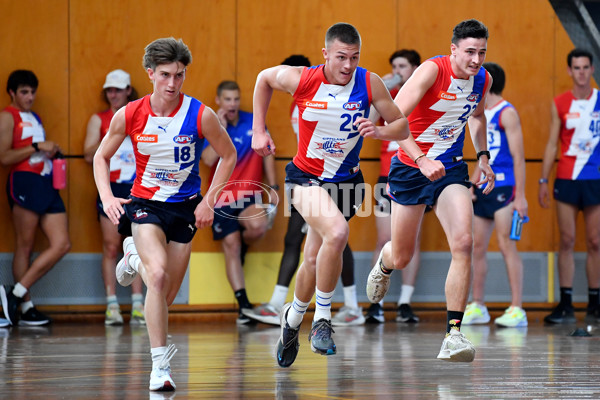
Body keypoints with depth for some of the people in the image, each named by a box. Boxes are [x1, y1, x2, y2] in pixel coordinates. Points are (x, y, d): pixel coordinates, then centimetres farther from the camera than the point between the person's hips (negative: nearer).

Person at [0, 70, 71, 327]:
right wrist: (37, 146, -13)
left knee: (61, 245, -1)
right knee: (24, 246, -6)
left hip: (46, 184, 8)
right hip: (24, 182, -8)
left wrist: (52, 151, 13)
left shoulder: (35, 118, 24)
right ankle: (25, 307, -1)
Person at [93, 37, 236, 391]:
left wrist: (208, 201, -5)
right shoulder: (129, 115, -10)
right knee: (158, 276, -27)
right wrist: (107, 198, -9)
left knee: (166, 298, 8)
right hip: (145, 203, -1)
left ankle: (135, 258, 43)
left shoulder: (201, 116, -13)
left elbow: (229, 155, 3)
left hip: (186, 207, 1)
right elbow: (102, 157, 6)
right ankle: (160, 365, -21)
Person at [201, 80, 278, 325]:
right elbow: (208, 159, -15)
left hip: (249, 195, 0)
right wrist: (221, 129, -17)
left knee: (258, 225, -29)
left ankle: (243, 248, 7)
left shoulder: (254, 123, 4)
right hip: (222, 198, 0)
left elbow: (267, 155, 10)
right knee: (230, 248, -5)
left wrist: (273, 186, 4)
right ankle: (243, 305, -2)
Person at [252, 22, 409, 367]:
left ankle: (293, 318, 40)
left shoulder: (369, 84, -12)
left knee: (315, 261, 11)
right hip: (306, 177, -3)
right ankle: (322, 318, -14)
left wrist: (379, 131, -26)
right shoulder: (300, 79, -15)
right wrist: (259, 130, 5)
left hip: (346, 181, 3)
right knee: (337, 231, -30)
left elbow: (402, 127, -4)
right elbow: (264, 79, 6)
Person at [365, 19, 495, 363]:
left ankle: (454, 334, -20)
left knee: (463, 243, -21)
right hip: (411, 167, -3)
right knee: (402, 258, 10)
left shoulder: (483, 79, -2)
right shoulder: (432, 71, -21)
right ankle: (384, 263, 51)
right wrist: (421, 160, -39)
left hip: (451, 169, 3)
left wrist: (483, 157, 12)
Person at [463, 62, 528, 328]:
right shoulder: (482, 114, 17)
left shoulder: (507, 113, -9)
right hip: (484, 187, 9)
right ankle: (477, 307, 16)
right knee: (477, 246, 8)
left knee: (506, 245, -11)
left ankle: (517, 309, -10)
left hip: (504, 187, -9)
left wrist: (520, 196, -19)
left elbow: (518, 157, -13)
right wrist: (471, 185, 11)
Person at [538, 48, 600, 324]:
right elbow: (552, 144, 8)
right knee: (567, 241, -1)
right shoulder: (560, 105, 4)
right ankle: (565, 305, 1)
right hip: (566, 180, 0)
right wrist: (543, 180, 2)